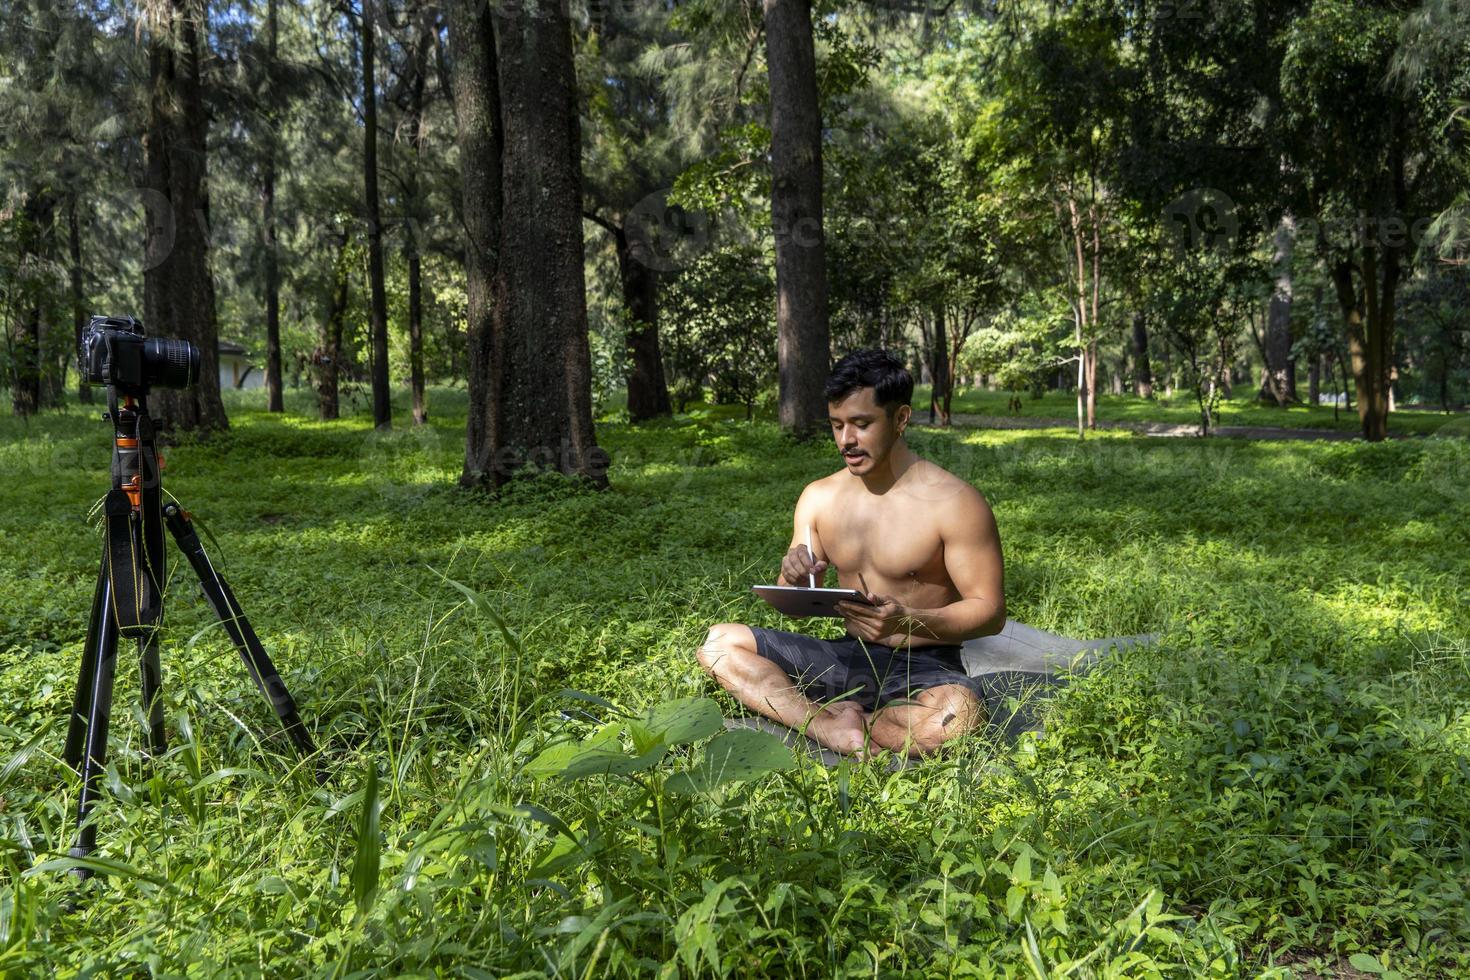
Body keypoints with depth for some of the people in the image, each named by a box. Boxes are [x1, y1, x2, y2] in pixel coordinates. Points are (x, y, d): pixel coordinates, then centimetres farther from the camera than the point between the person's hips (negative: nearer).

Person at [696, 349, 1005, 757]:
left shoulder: (954, 502, -11)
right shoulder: (818, 498, 5)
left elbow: (990, 611, -11)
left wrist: (906, 620, -28)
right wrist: (794, 580, -15)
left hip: (922, 667, -4)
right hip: (848, 658, 5)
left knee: (959, 713, -39)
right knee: (719, 643, -12)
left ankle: (823, 719, -18)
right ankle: (833, 729, -28)